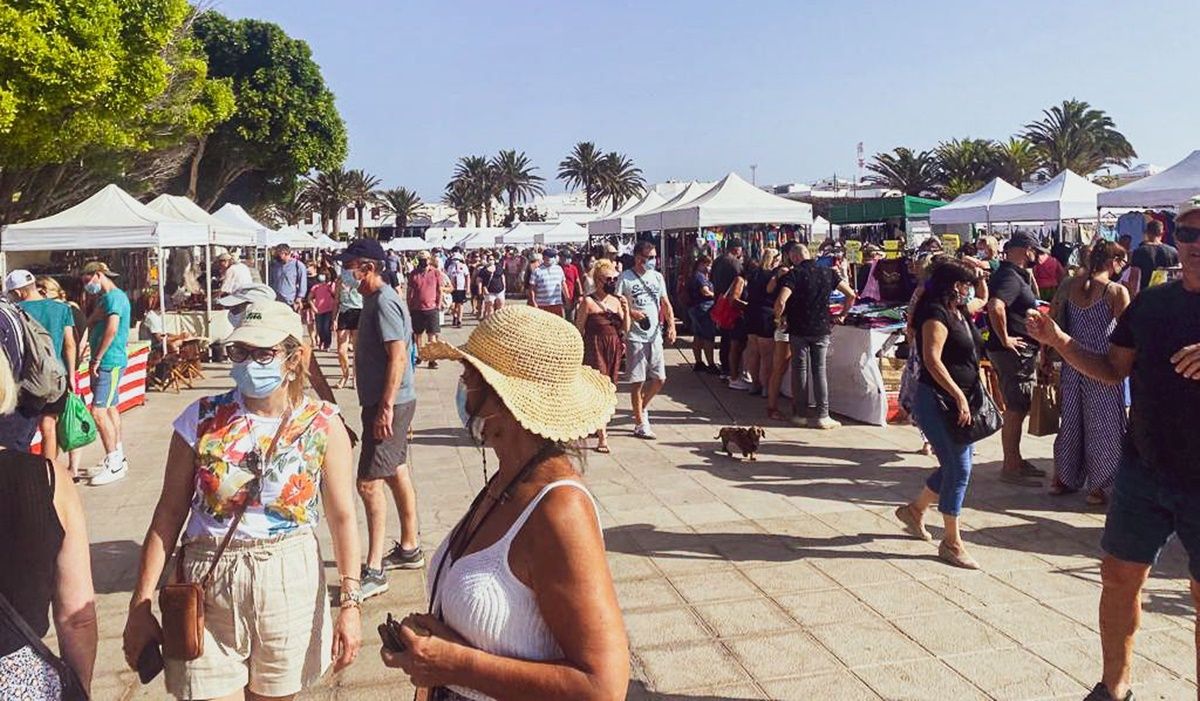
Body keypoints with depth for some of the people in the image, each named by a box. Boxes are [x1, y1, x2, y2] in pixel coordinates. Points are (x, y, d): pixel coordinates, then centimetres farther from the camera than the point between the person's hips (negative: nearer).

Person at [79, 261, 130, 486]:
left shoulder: (114, 296, -13)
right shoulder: (104, 298, 19)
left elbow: (112, 329, -22)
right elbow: (90, 325, 13)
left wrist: (97, 359, -18)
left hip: (110, 362, -10)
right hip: (106, 362, 10)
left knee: (99, 411, -12)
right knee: (110, 409, 15)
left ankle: (114, 464, -8)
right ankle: (118, 457, 25)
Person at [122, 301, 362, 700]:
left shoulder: (322, 426, -6)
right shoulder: (201, 420, -5)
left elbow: (342, 518, -5)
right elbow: (168, 515, -2)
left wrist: (350, 604, -10)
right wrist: (140, 607, -3)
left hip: (290, 586, 0)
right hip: (208, 589, 0)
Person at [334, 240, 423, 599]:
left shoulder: (384, 302, -18)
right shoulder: (375, 298, 14)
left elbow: (398, 356, -25)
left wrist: (386, 407, -26)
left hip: (389, 404, -11)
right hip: (384, 401, 11)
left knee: (369, 482, -9)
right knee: (396, 473, 18)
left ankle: (374, 571, -3)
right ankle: (409, 548, 31)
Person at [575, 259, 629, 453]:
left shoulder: (617, 301, 9)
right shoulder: (588, 302, -8)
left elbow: (625, 330, 10)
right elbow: (579, 329, -5)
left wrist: (626, 311, -5)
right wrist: (580, 353, -6)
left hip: (614, 349, 6)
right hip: (595, 348, -6)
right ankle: (602, 438, -13)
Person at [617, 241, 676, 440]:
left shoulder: (657, 277, 8)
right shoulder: (625, 278, -7)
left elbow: (665, 303, 10)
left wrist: (671, 325, -4)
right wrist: (631, 313, -23)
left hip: (655, 335, 5)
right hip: (635, 336, -5)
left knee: (659, 378, 7)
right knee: (638, 380, 1)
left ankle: (642, 407, 33)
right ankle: (640, 423, 11)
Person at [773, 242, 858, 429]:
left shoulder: (794, 274, -11)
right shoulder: (828, 273, 2)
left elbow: (781, 301, -23)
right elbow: (851, 295, 3)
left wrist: (778, 318, -4)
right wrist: (843, 315, 15)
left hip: (799, 329, -3)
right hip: (822, 329, 3)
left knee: (800, 370, 8)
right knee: (819, 370, 7)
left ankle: (800, 414, 13)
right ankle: (822, 416, 4)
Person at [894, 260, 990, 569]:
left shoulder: (960, 310, 12)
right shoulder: (936, 314, -16)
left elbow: (983, 299, 35)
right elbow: (932, 360, -25)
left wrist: (980, 277, 15)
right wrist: (959, 397, -26)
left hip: (959, 400, 10)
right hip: (938, 401, -10)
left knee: (958, 464, 16)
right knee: (958, 468, -7)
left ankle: (915, 509, 35)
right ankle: (951, 542, 3)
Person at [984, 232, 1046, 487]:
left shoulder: (1015, 275, 15)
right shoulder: (1011, 277, -18)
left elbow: (1032, 299, 30)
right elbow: (995, 306, -35)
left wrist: (1029, 276, 17)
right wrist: (1005, 339, -27)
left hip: (1020, 351, 11)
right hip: (1014, 352, -11)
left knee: (1017, 408, 18)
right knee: (1015, 411, -5)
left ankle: (1016, 460, 28)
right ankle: (1010, 468, 2)